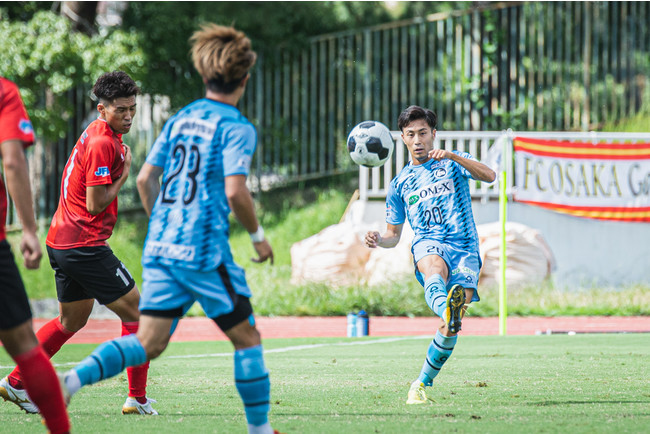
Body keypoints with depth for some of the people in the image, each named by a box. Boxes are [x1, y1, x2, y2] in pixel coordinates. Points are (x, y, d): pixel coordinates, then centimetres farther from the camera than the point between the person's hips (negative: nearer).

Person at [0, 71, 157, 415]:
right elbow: (95, 204, -20)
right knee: (135, 312, -3)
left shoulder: (97, 135, 14)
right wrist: (123, 175, -8)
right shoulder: (102, 143, -17)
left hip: (61, 242, 10)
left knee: (73, 319, 21)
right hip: (85, 244, -10)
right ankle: (138, 398, -1)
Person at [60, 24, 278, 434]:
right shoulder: (237, 127, -6)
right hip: (205, 249, -6)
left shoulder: (179, 120, 15)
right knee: (247, 338, 8)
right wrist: (258, 235, -1)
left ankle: (73, 377, -19)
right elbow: (235, 191, -16)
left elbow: (145, 178, 15)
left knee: (148, 343, 2)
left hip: (160, 246, 6)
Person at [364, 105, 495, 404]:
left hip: (465, 247, 0)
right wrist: (378, 240, 1)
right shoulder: (399, 184, 20)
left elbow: (489, 176, -7)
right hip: (427, 244, 0)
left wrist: (452, 156, -20)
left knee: (451, 327, -17)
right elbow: (394, 235, 25)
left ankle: (422, 384, 0)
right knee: (435, 265, -41)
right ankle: (446, 308, -76)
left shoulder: (453, 162, 13)